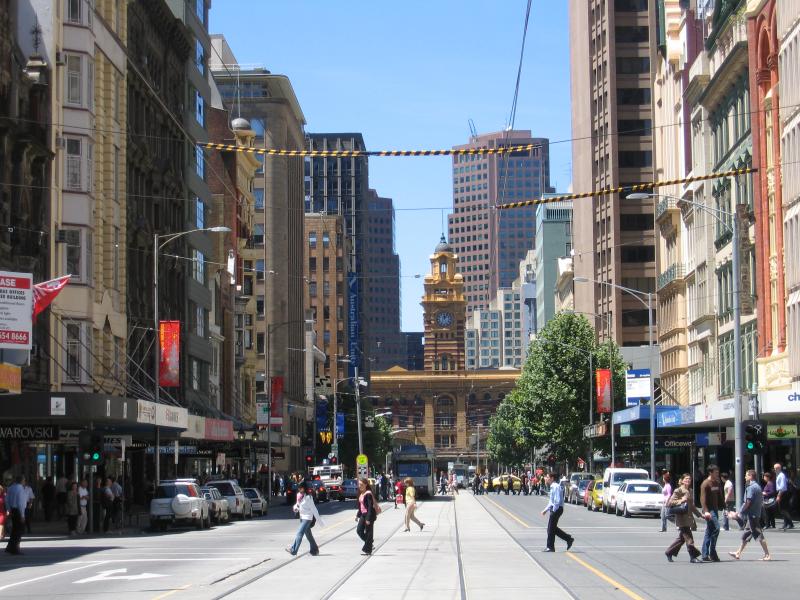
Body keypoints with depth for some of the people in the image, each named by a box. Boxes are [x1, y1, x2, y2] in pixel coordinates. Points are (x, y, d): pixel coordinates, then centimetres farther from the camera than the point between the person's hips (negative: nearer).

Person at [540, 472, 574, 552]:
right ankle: (569, 539, 19)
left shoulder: (556, 487, -16)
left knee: (551, 529, -2)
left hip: (556, 509, -10)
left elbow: (557, 501, -23)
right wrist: (545, 510, 23)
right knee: (553, 528, 14)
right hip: (554, 509, 10)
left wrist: (553, 511, -21)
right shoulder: (552, 487, 16)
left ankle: (550, 547, 6)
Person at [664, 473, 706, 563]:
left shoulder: (689, 491, 17)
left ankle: (669, 552, 25)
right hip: (682, 518, -9)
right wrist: (681, 501, -22)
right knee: (688, 537, -9)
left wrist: (700, 515, 26)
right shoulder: (678, 491, -7)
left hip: (689, 517, 9)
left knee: (682, 538, 13)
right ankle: (693, 556, -6)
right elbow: (670, 502, -12)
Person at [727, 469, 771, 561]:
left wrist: (739, 513, -14)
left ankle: (767, 555, -9)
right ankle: (738, 553, 25)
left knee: (758, 534, -9)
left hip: (752, 514, -10)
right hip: (757, 513, 10)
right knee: (746, 534, 17)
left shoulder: (751, 487, -15)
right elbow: (761, 502, 17)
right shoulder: (758, 487, 14)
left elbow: (747, 502, -20)